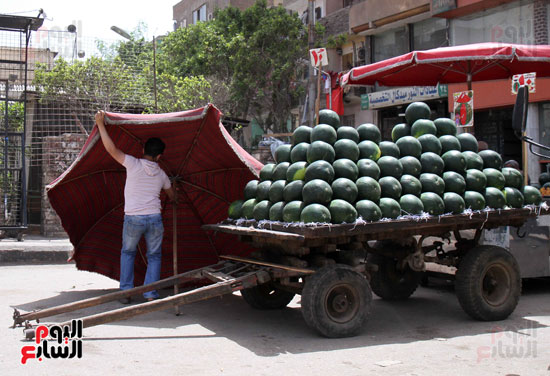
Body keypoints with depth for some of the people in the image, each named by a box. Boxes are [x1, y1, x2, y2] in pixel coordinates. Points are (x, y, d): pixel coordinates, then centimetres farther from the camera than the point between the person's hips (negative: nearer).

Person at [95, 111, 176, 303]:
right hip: (154, 219, 2)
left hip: (132, 219, -2)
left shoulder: (133, 164, -3)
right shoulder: (161, 174, 11)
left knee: (127, 253, 19)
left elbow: (111, 148, -10)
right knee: (154, 256, 14)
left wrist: (101, 124, -2)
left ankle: (126, 292, 15)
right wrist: (173, 198, 51)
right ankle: (151, 295, 6)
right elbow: (172, 196, 27)